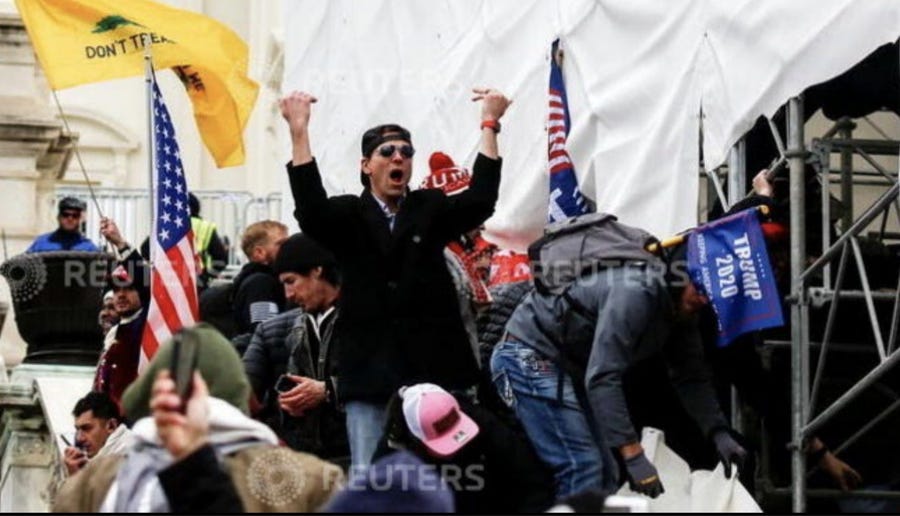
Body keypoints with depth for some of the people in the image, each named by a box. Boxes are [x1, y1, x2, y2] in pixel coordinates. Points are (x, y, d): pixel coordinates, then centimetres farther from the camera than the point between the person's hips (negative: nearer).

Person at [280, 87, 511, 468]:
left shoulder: (430, 210, 12)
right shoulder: (348, 216, 7)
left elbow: (480, 200, -4)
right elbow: (310, 210, -14)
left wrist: (490, 125, -11)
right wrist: (298, 132, -21)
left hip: (433, 369, 1)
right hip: (369, 372, -1)